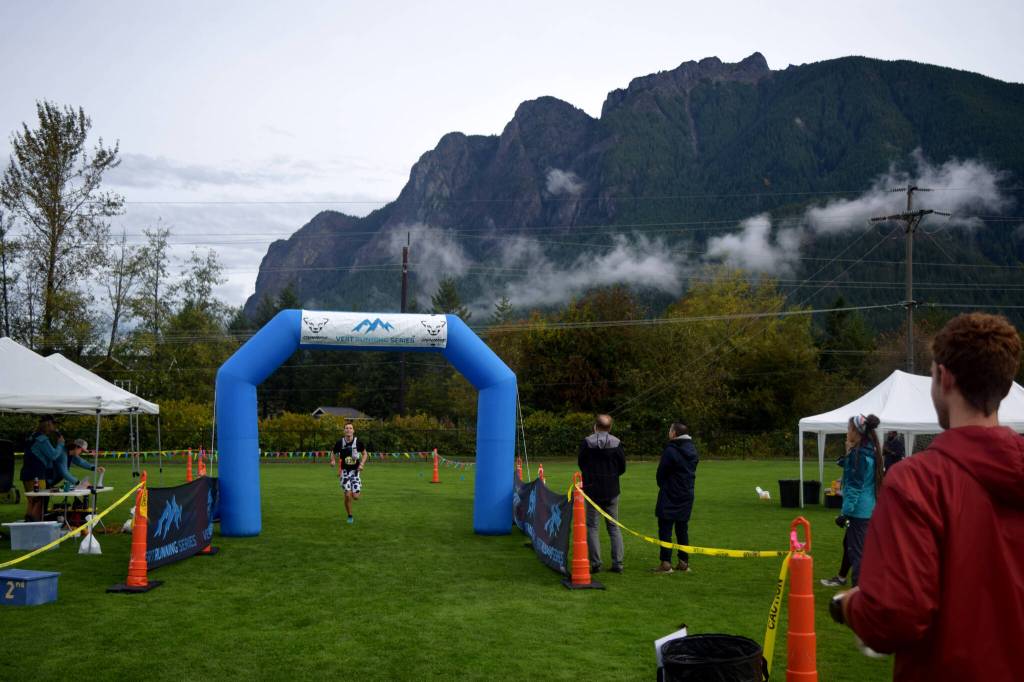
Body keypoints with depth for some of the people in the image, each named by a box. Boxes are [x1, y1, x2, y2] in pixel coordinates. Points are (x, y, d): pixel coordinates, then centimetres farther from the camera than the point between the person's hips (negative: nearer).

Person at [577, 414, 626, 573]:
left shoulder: (587, 442, -9)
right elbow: (622, 467, 0)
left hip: (592, 490, -2)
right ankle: (617, 563, 8)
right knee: (614, 526, 11)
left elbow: (581, 464, 2)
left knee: (592, 527, 6)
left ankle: (595, 563, 2)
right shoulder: (616, 443, -6)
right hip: (612, 491, 2)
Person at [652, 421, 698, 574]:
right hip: (687, 495, 7)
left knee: (665, 529, -3)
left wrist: (662, 486, 10)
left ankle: (666, 563, -5)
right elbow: (693, 471, 11)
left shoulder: (670, 450, -17)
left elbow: (661, 472, -8)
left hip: (670, 496, -7)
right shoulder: (692, 450, 6)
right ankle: (684, 562, 15)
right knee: (682, 529, 13)